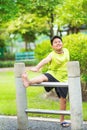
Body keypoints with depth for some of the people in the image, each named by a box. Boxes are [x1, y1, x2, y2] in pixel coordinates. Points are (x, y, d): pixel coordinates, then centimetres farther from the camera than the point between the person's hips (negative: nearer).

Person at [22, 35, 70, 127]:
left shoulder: (66, 51, 2)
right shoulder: (52, 55, -14)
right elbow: (45, 60, -34)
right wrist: (37, 67, -52)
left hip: (63, 78, 4)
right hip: (52, 75, -4)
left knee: (63, 99, 6)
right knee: (43, 77, -36)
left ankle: (62, 120, 20)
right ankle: (28, 82, -66)